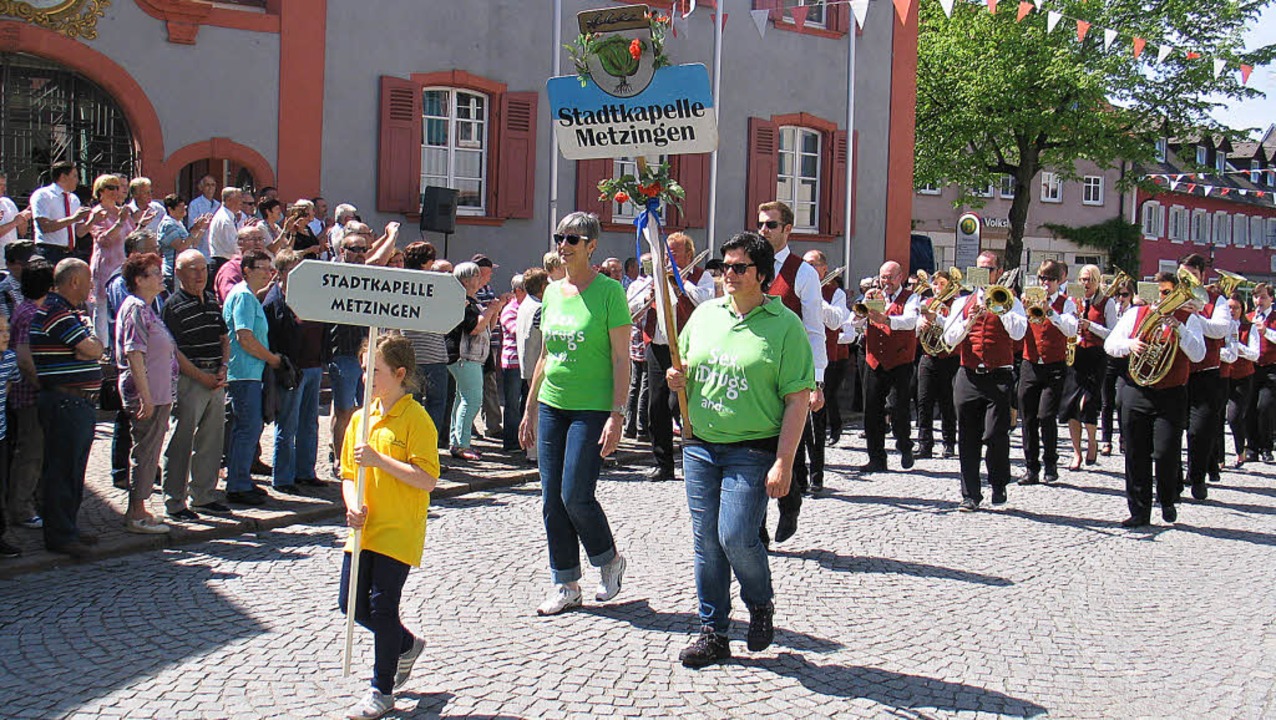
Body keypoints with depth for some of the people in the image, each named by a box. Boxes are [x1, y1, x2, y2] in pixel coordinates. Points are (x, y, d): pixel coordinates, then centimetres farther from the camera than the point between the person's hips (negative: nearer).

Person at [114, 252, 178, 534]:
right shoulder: (136, 309, -13)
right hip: (147, 395, -10)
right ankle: (136, 514, 1)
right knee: (145, 452, -5)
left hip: (157, 395, 10)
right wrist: (146, 396, -24)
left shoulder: (145, 308, 17)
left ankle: (137, 510, 20)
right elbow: (134, 354, -21)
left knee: (149, 452, 13)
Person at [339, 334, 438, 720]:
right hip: (364, 530, 7)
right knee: (351, 604, 10)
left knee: (382, 606, -4)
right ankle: (406, 646, 35)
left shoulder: (416, 419, -12)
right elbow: (348, 473, 15)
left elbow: (427, 479, -18)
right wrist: (352, 504, -5)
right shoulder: (360, 418, 10)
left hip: (398, 531, -7)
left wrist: (380, 460, -23)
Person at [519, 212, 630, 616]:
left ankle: (610, 560, 18)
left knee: (576, 495, -9)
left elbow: (621, 359, -9)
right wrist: (530, 409, 17)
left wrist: (617, 414, -16)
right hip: (552, 405, 6)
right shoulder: (552, 292, 12)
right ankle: (565, 586, 16)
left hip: (592, 409, -6)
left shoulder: (608, 291, -7)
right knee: (552, 501, 5)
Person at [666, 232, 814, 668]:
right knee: (705, 540, 6)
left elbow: (798, 399, -9)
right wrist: (676, 380, -2)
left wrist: (783, 462, -16)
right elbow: (683, 368, 23)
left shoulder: (784, 325, -4)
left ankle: (761, 604, 17)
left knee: (736, 536, -13)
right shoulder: (705, 314, 11)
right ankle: (713, 632, 18)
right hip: (699, 446, 5)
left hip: (753, 450, -5)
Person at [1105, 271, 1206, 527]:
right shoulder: (1135, 314, 9)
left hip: (1171, 396, -2)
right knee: (1135, 455, 4)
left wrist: (1177, 328, -19)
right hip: (1135, 393, 2)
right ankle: (1139, 512, 14)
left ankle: (1168, 501, 20)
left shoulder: (1188, 319, 4)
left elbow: (1198, 355, -9)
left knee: (1166, 454, -8)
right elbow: (1109, 344, 7)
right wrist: (1129, 344, -13)